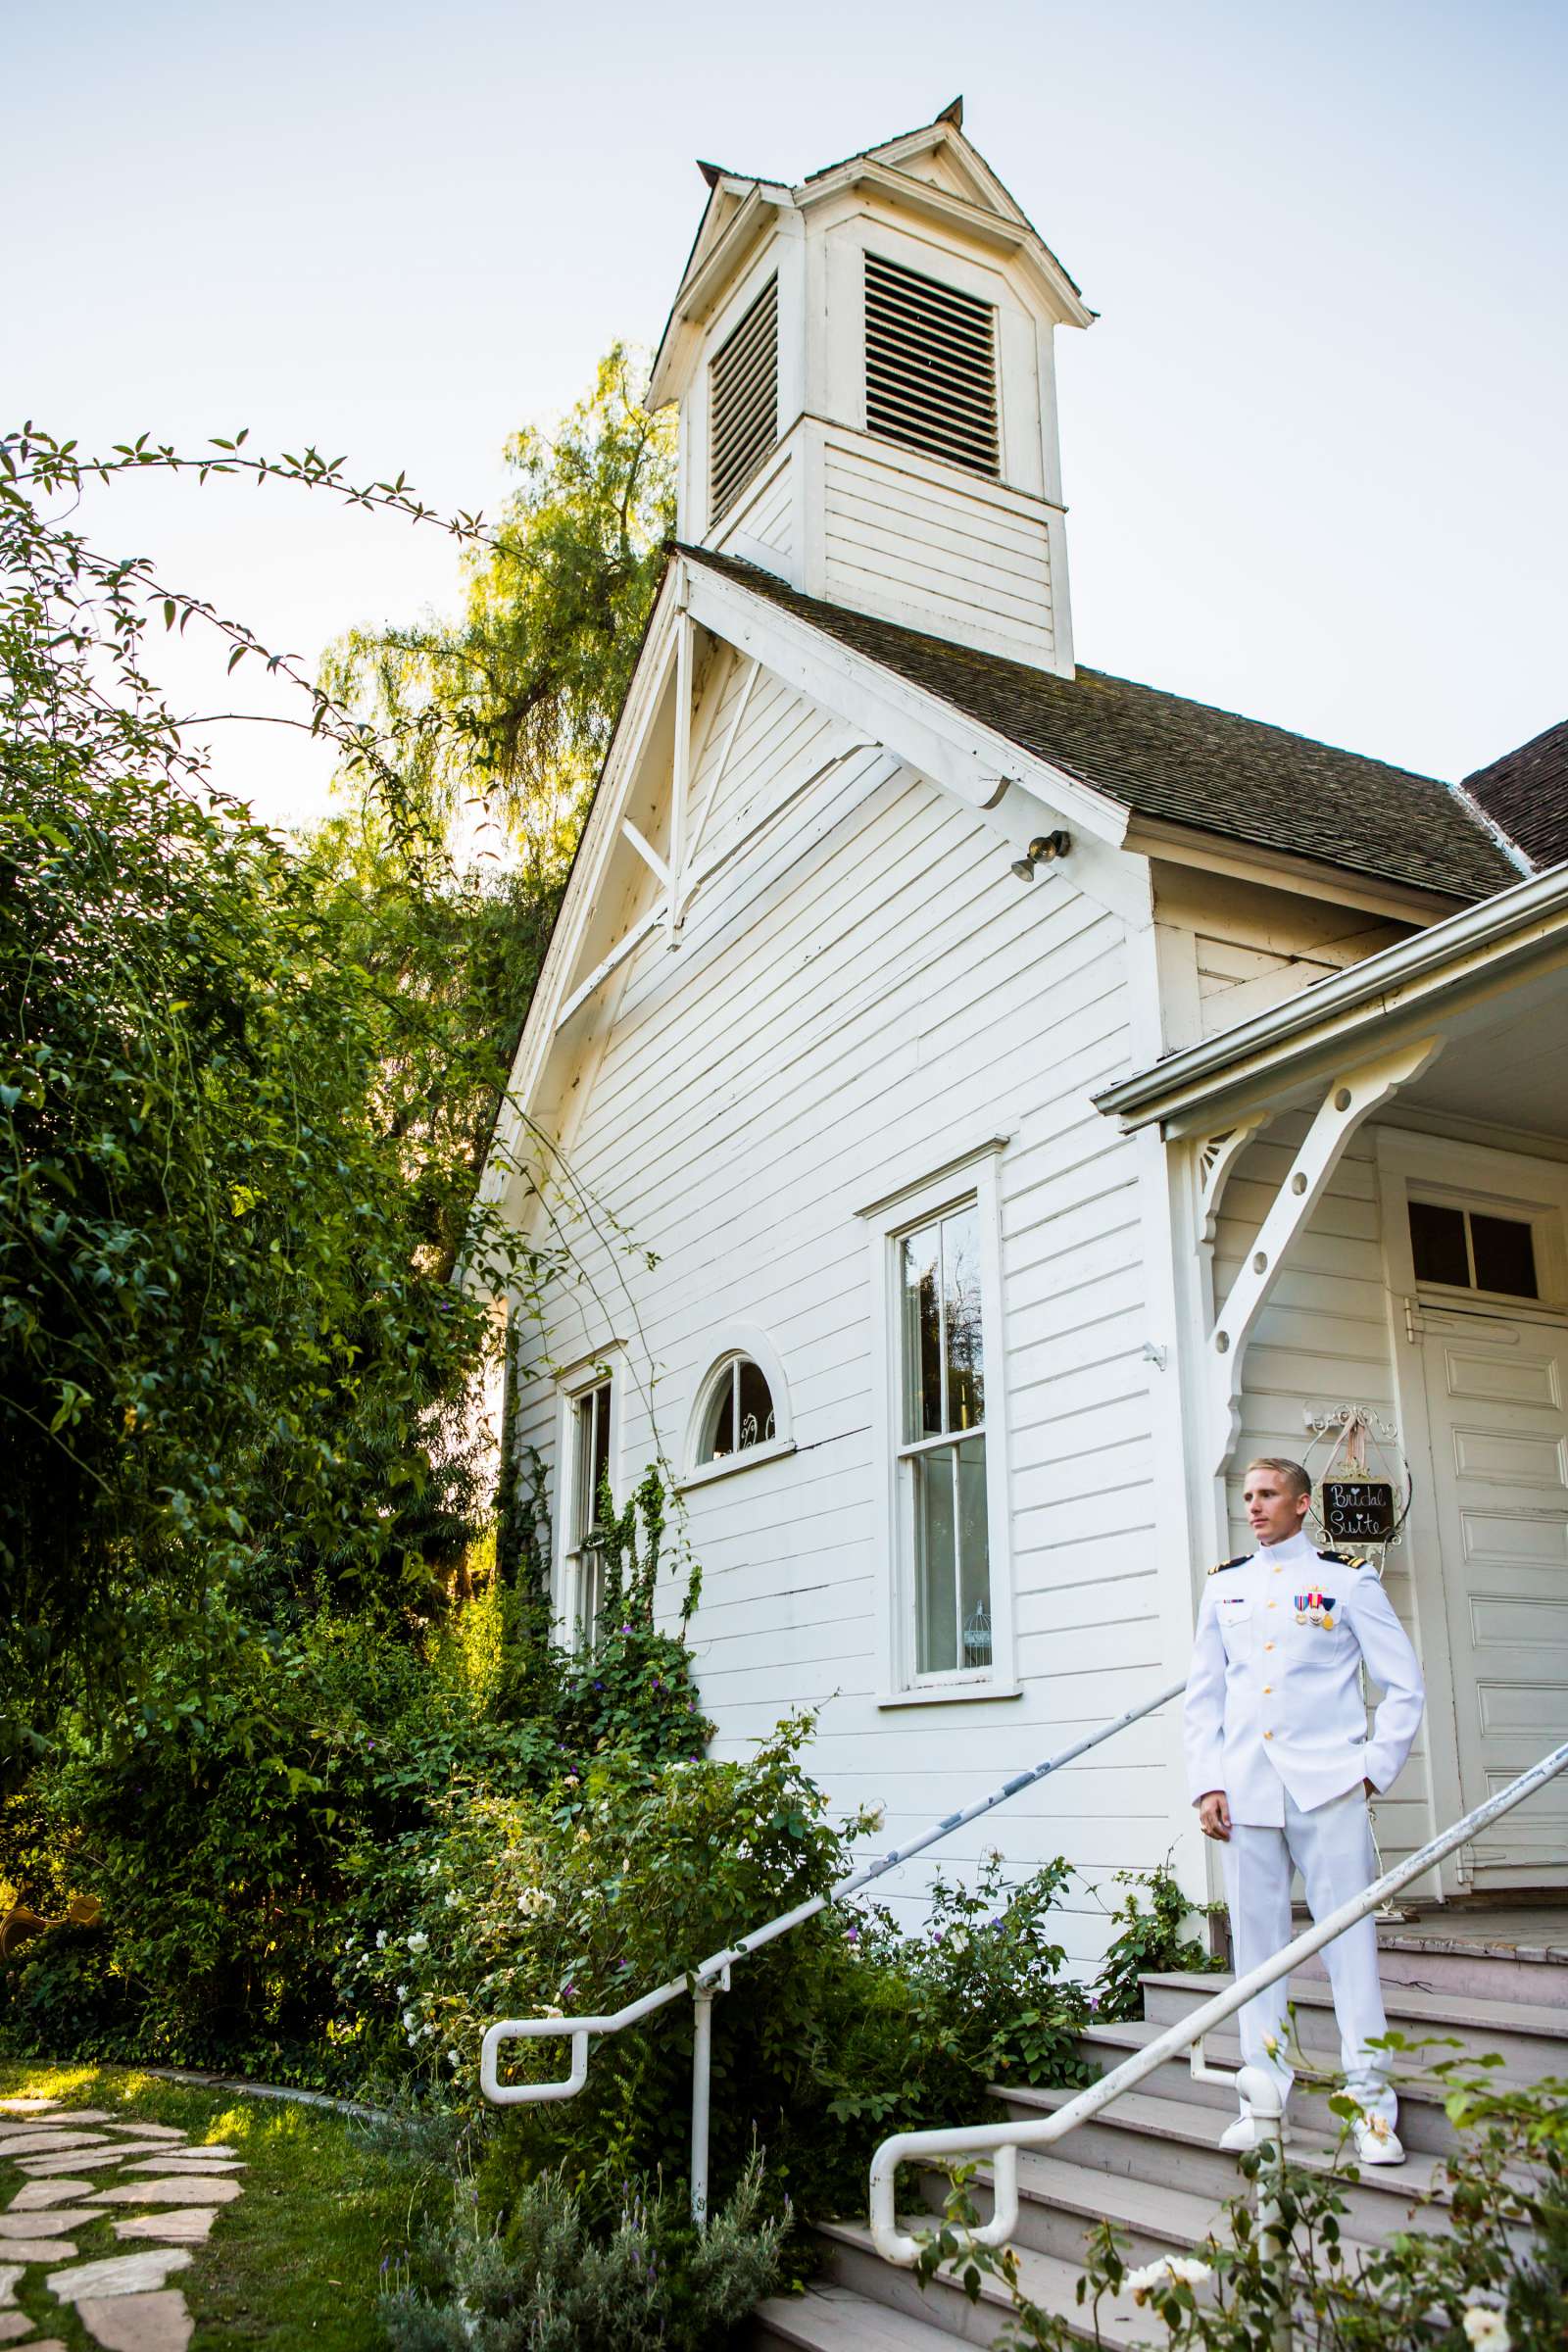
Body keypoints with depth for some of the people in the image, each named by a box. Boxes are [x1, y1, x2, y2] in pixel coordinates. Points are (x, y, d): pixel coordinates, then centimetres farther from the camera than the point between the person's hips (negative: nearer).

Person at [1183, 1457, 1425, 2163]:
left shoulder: (1346, 1580, 4)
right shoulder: (1223, 1586, 14)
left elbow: (1404, 1686, 6)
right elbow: (1202, 1696, 14)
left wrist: (1374, 1767, -1)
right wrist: (1206, 1785, 5)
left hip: (1327, 1786, -3)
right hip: (1246, 1787, 3)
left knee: (1349, 1938, -3)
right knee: (1256, 1942, 6)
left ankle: (1371, 2103, 5)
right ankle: (1264, 2096, 15)